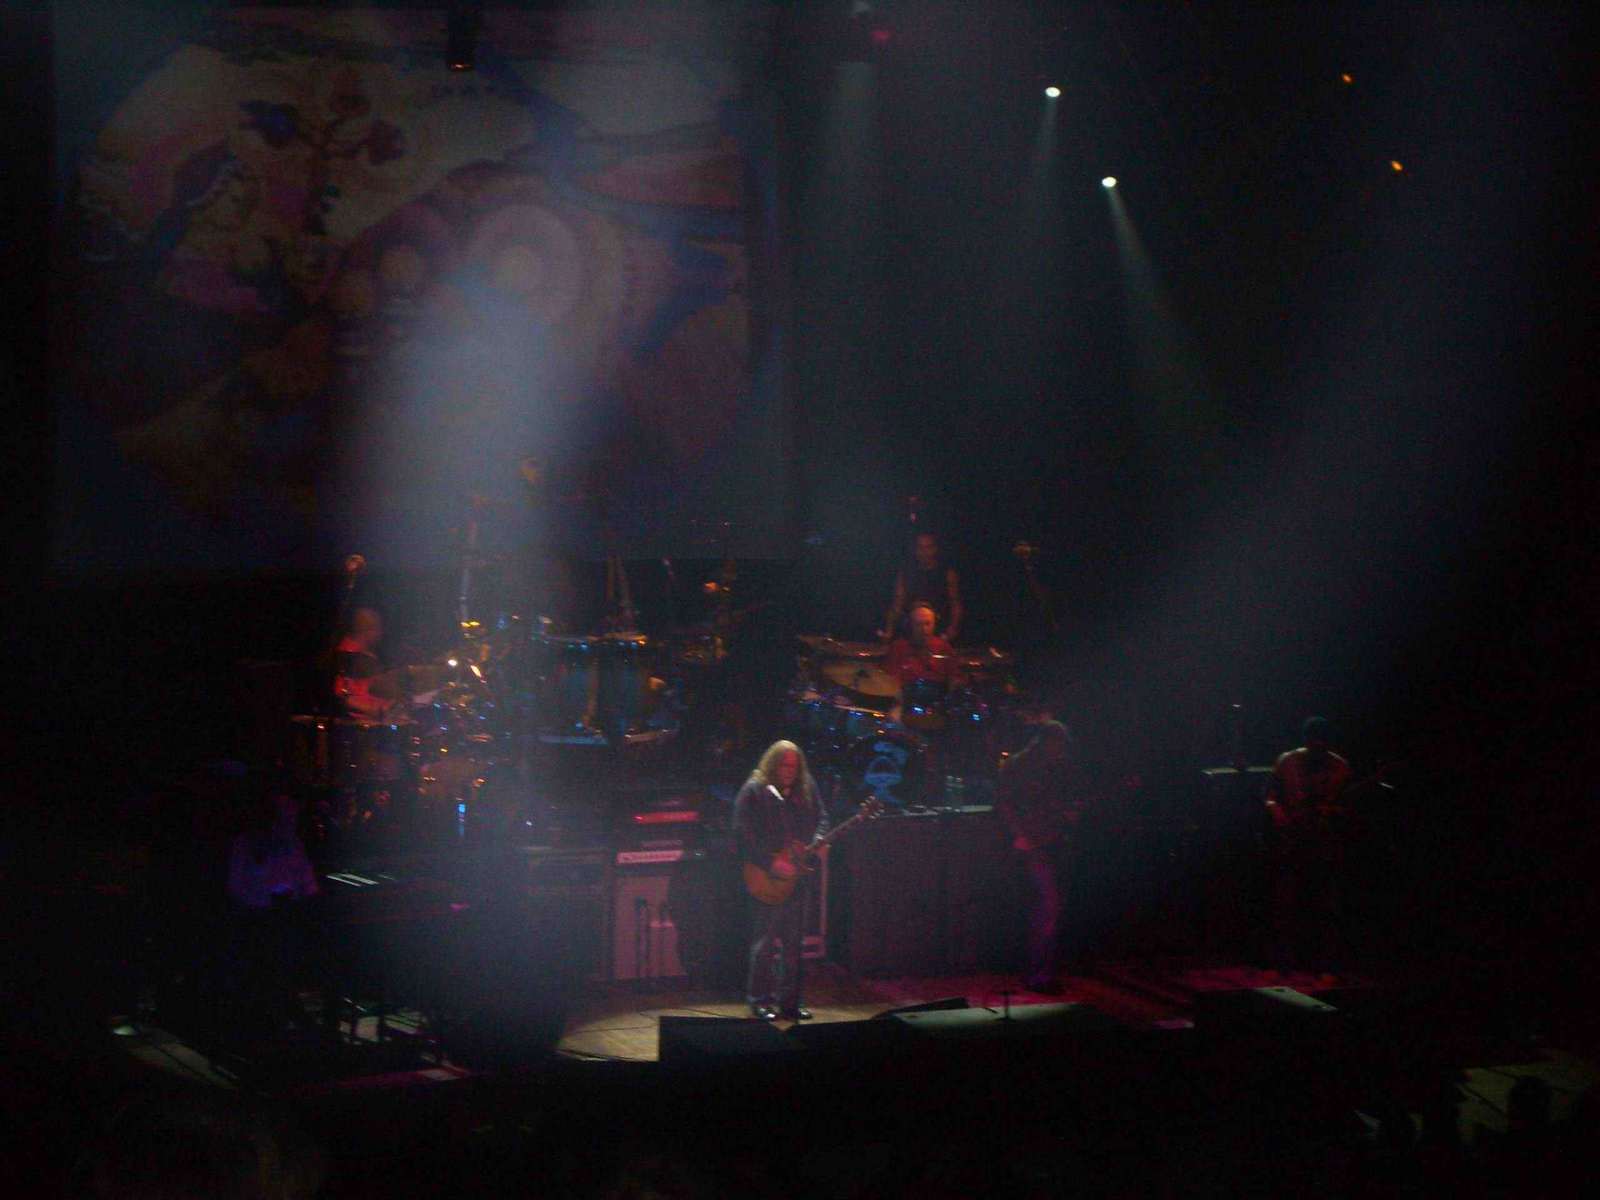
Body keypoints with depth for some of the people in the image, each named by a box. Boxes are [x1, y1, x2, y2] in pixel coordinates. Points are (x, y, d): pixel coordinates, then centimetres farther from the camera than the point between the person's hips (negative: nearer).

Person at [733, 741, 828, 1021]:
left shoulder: (806, 788, 10)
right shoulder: (754, 791, -8)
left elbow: (821, 818, 16)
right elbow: (743, 834, -13)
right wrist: (771, 864, -18)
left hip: (796, 875, 6)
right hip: (766, 880, -6)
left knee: (793, 941, 8)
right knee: (765, 941, -4)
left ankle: (789, 1001, 15)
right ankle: (760, 1000, 4)